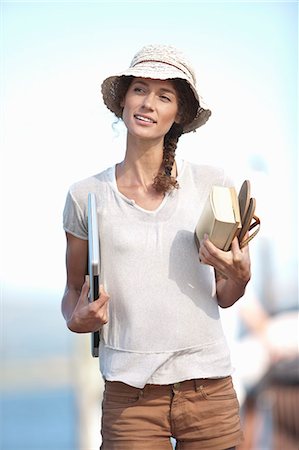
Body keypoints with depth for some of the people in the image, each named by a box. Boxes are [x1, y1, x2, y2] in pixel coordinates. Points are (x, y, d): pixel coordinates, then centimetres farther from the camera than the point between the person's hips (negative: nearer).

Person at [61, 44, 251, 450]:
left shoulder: (212, 184, 2)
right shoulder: (86, 196, 2)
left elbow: (224, 298, 8)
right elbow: (74, 290, 13)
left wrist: (239, 276, -14)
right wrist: (77, 319, -9)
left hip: (209, 389, 1)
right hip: (130, 396, 0)